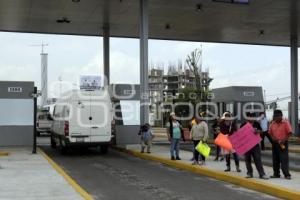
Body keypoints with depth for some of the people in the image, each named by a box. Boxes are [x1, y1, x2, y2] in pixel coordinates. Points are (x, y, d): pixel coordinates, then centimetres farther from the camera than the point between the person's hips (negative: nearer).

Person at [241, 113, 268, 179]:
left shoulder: (256, 124, 4)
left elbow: (260, 131, 8)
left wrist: (258, 131, -14)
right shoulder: (243, 125, -2)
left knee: (258, 159, -3)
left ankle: (262, 174, -2)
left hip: (255, 144, 0)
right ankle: (249, 173, 21)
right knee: (248, 160, 8)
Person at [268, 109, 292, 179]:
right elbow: (270, 133, 12)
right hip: (275, 143, 5)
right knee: (275, 159, 10)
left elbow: (290, 133, -9)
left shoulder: (286, 123, -6)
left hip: (283, 143, -5)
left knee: (284, 159, -9)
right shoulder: (272, 124, 8)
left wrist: (284, 140, -20)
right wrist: (273, 138, -7)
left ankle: (287, 174, -7)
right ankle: (276, 174, 19)